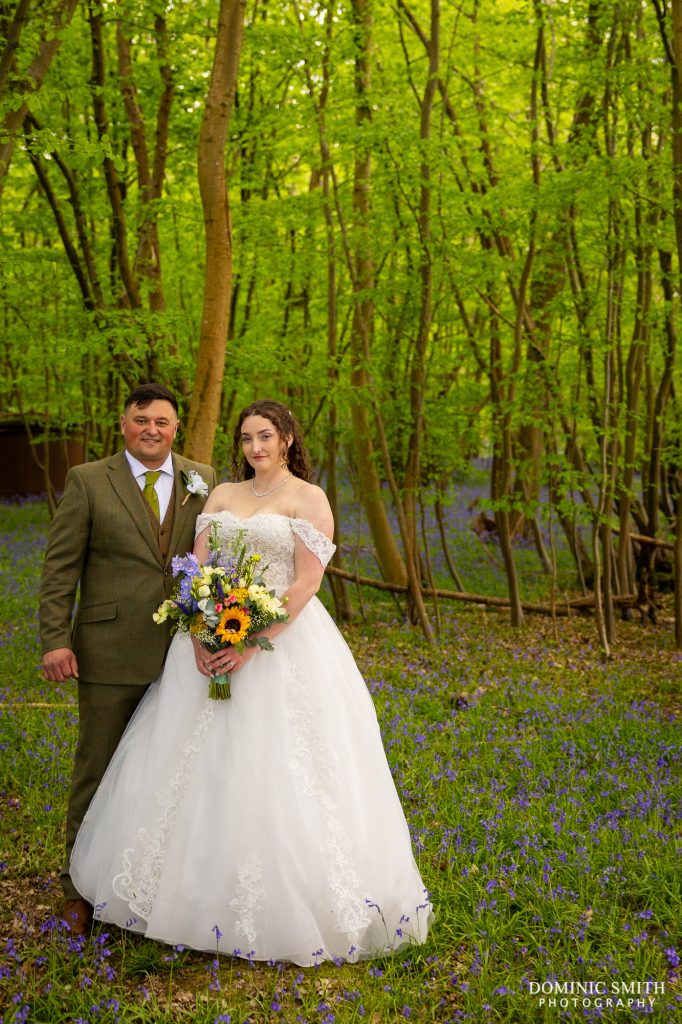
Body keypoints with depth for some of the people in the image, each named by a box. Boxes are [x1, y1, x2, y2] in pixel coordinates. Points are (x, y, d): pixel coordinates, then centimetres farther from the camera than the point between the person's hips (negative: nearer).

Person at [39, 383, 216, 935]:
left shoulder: (203, 481, 8)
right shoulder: (88, 481, 0)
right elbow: (60, 567, -2)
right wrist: (55, 640, -10)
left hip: (183, 654, 3)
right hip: (110, 653, -2)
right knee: (98, 770, 7)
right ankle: (83, 884, 22)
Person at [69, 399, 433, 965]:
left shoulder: (308, 499, -2)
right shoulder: (222, 496, 14)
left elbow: (307, 584, -11)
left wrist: (252, 644, -19)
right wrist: (198, 638, -11)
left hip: (283, 642, -5)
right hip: (212, 639, 5)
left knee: (273, 767, -4)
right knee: (204, 765, 8)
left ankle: (288, 903, 10)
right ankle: (203, 887, 22)